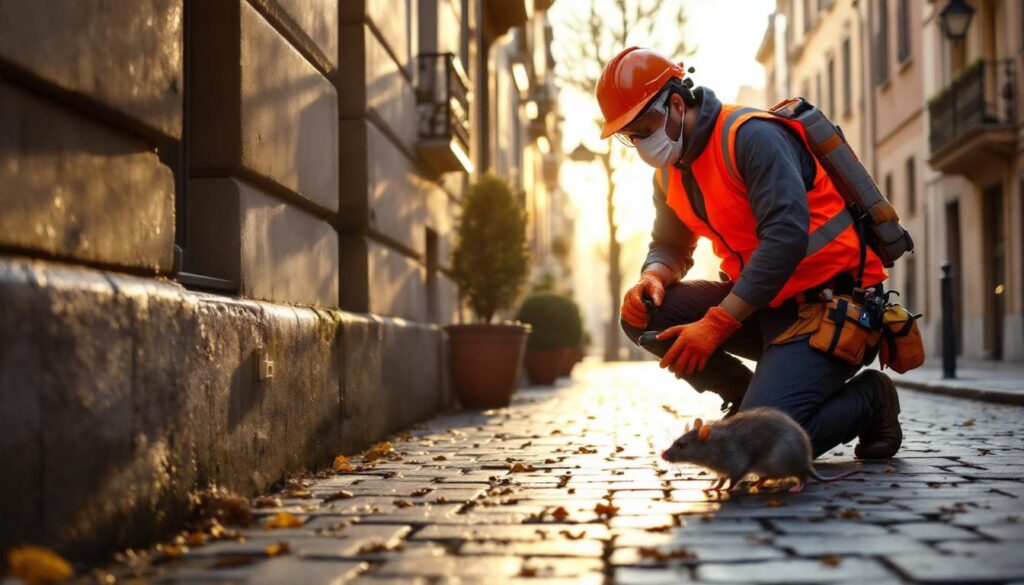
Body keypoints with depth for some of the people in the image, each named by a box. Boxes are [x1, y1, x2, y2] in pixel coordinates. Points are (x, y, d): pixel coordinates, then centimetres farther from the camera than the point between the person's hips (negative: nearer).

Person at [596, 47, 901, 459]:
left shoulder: (750, 135, -17)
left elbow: (786, 236, -26)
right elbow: (670, 247, 19)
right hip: (764, 305, 9)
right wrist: (653, 278, -8)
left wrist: (715, 324, -27)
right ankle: (751, 399, 7)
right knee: (644, 313, -6)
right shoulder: (670, 173, 10)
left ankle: (868, 398, 6)